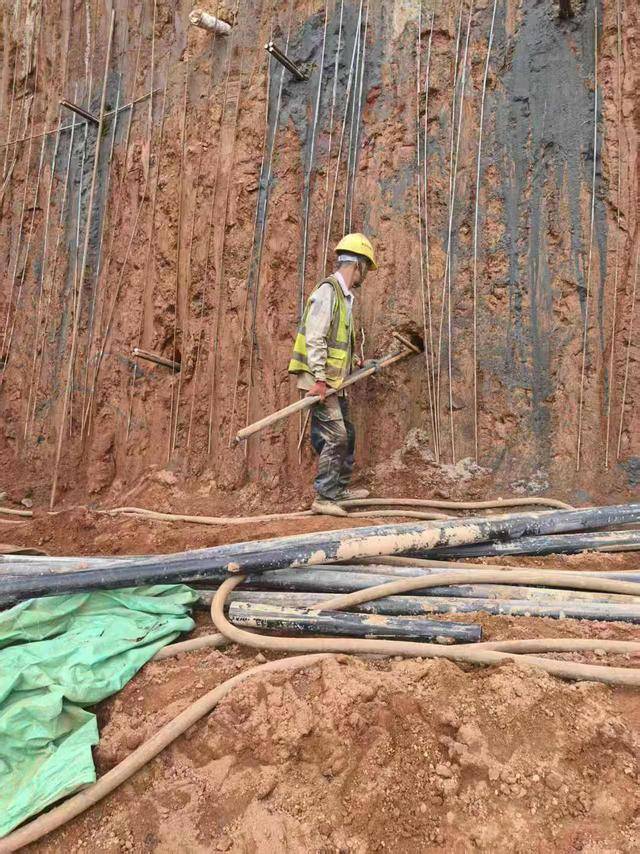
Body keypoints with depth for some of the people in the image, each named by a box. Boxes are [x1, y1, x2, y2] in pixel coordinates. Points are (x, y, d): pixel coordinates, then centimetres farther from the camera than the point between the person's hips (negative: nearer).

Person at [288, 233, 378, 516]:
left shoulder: (345, 296, 17)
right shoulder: (327, 290, -13)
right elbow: (314, 339, -21)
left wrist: (351, 361, 17)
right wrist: (320, 379, -24)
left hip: (335, 381, 10)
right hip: (321, 380, -10)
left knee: (347, 433, 16)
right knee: (335, 436, -9)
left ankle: (340, 488, 29)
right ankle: (323, 497, -1)